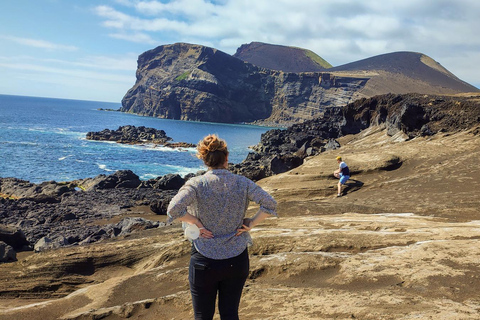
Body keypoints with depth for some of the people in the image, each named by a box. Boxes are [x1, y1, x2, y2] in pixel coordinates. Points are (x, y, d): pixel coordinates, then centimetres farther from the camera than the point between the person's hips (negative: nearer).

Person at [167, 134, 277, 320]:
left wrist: (197, 223, -12)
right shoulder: (242, 183, -4)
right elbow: (270, 204, -11)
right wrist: (250, 224, -3)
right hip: (237, 261, 2)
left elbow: (174, 209, -25)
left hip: (205, 264, -2)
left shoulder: (196, 184, -11)